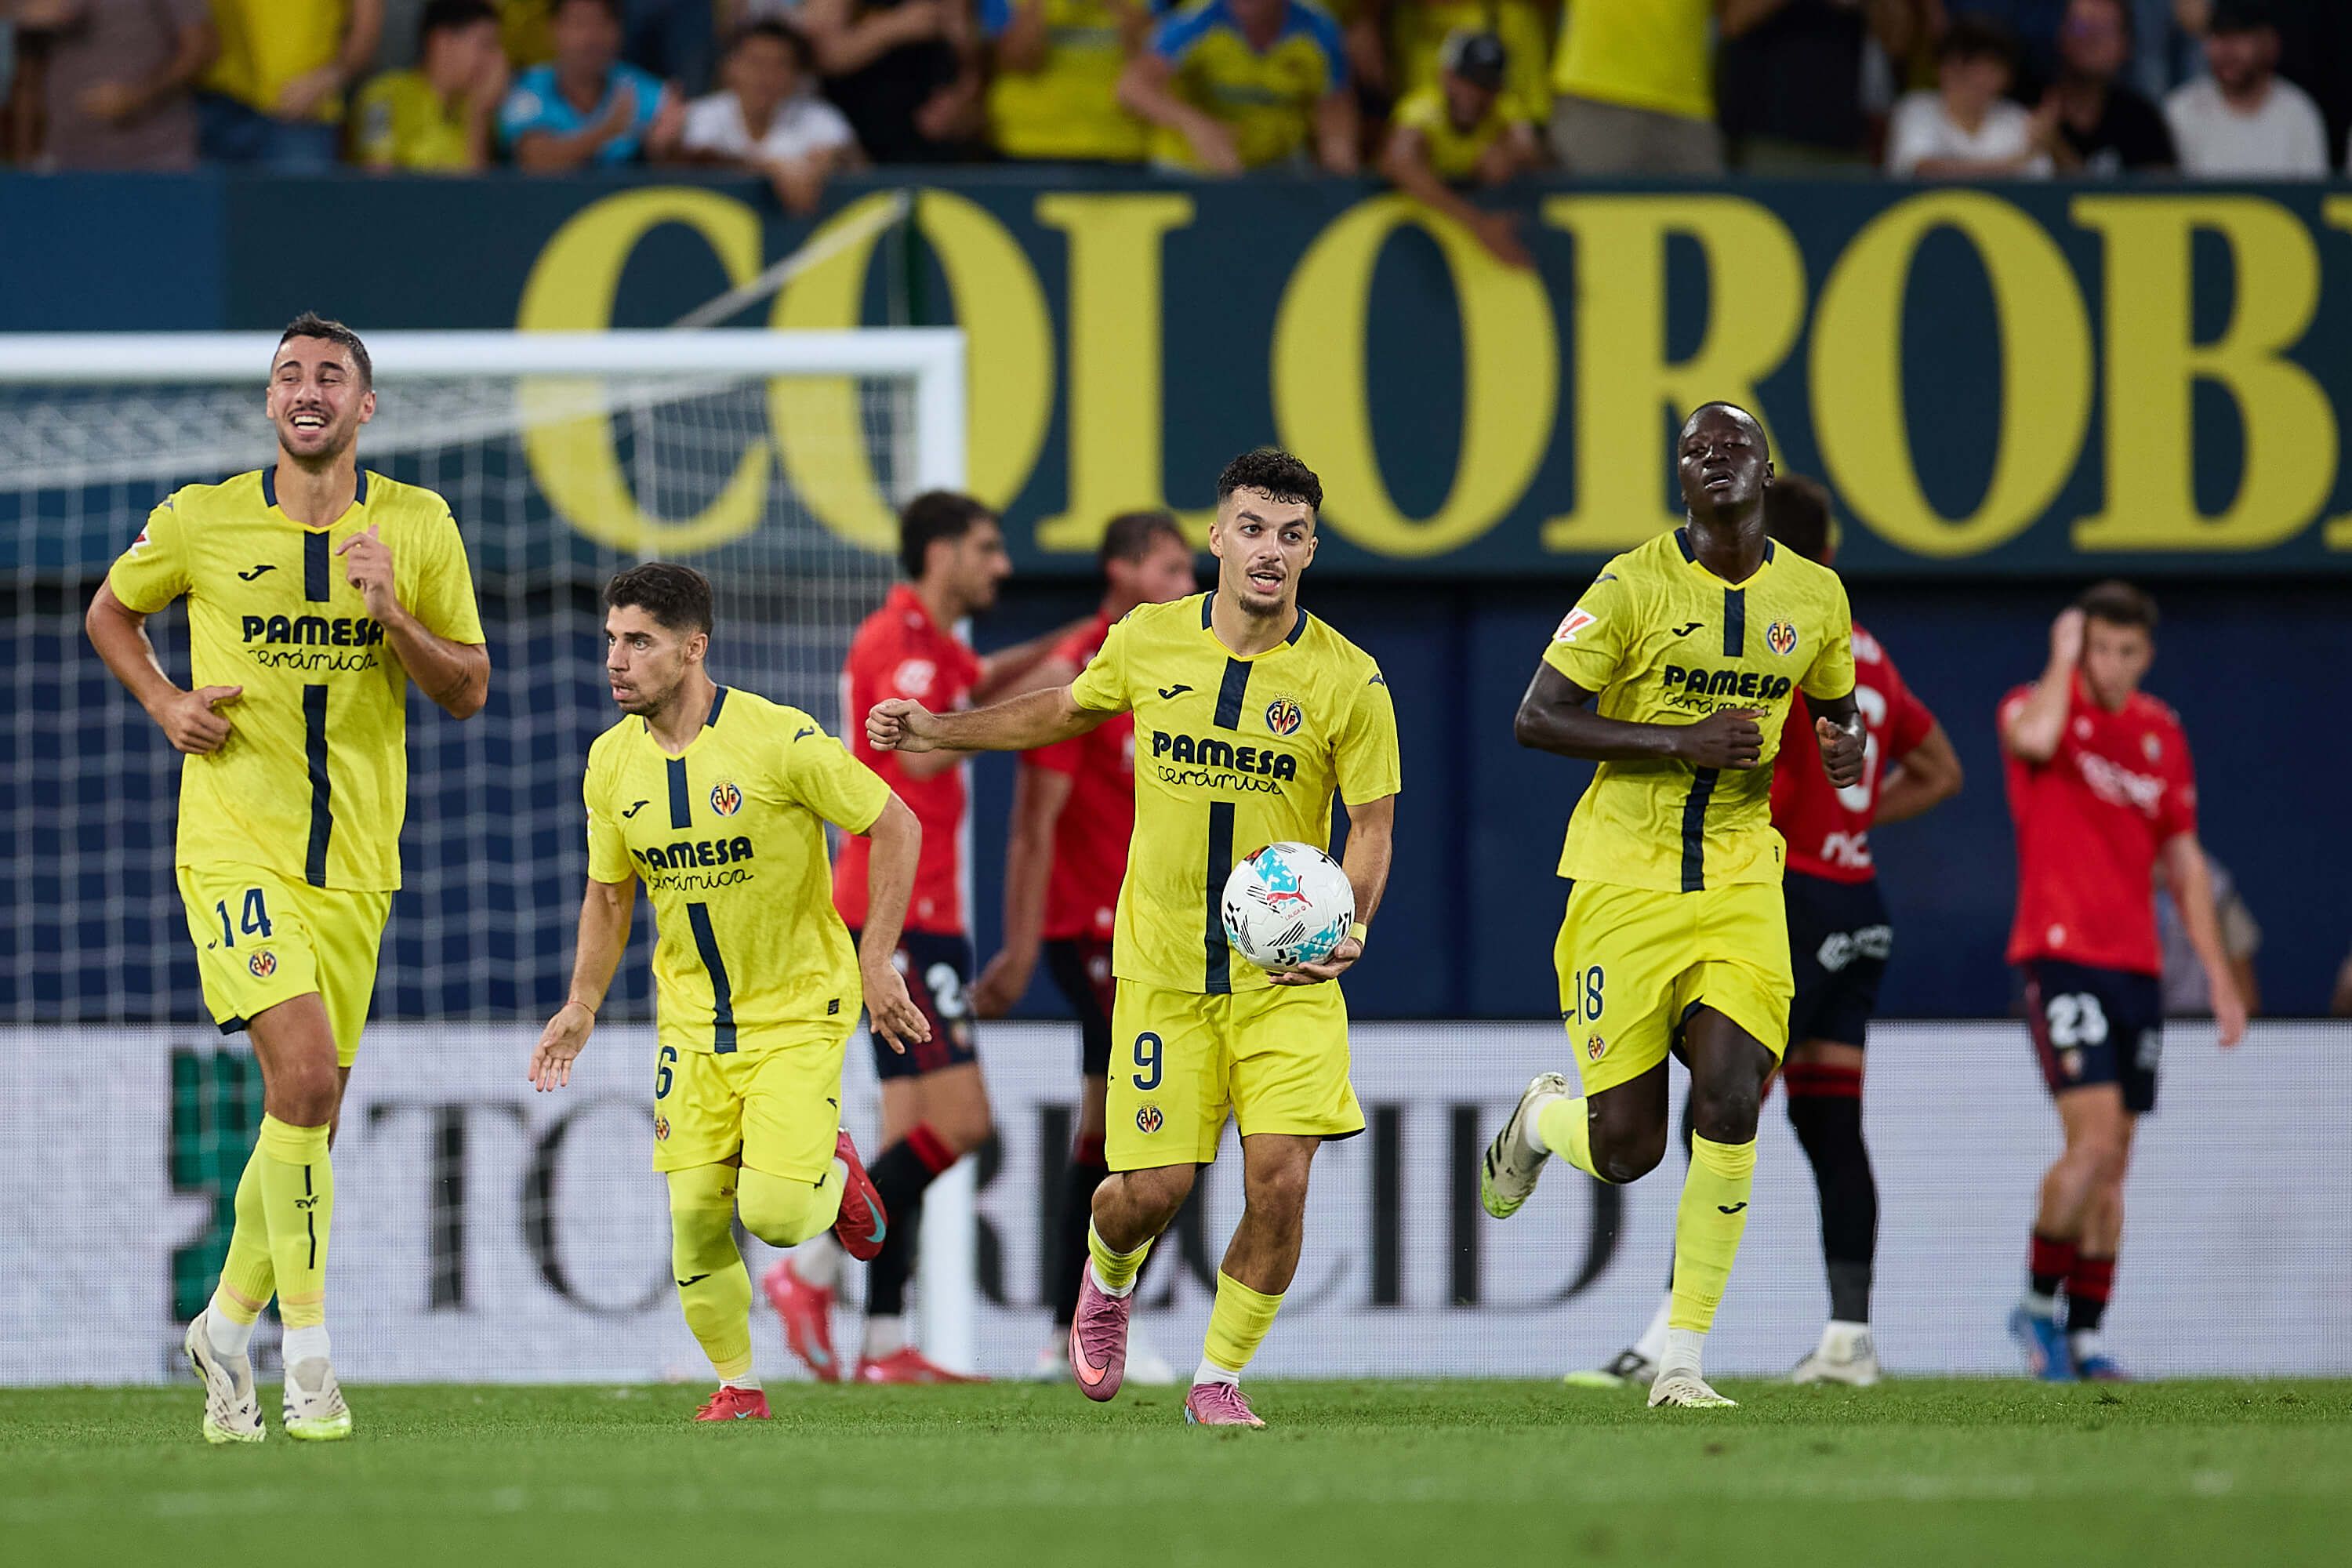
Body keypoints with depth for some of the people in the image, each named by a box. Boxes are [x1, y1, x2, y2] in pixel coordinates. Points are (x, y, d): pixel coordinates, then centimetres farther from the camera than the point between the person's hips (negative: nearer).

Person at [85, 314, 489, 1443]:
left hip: (354, 861, 3)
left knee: (310, 1112, 9)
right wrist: (164, 704, 0)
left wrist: (393, 616, -13)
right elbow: (111, 611, 17)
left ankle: (229, 1321, 31)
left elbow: (468, 692, 5)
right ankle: (306, 1349, -15)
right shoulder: (200, 522, -1)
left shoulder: (418, 527, 3)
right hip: (235, 848, -3)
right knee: (304, 1071, -21)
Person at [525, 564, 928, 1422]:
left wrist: (875, 963, -12)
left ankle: (831, 1170, 20)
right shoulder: (612, 760, -2)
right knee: (694, 1212, -4)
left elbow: (897, 827, -10)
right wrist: (580, 1009, 7)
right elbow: (609, 894, 13)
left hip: (797, 1011, -4)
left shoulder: (778, 739, -18)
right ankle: (737, 1384, 16)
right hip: (693, 1020, 4)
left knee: (773, 1215, -15)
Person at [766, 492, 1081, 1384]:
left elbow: (981, 679, 42)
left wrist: (1072, 641, 31)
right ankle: (810, 1269, -10)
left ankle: (886, 1343, 5)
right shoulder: (894, 639, -12)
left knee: (914, 1133, 7)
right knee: (957, 1123, -15)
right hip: (896, 915, -10)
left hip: (924, 916, 10)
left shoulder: (932, 643, 19)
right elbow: (922, 751, -25)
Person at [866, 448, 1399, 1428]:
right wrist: (936, 731, 20)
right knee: (1156, 1187, -1)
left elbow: (1372, 826, -3)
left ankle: (1220, 1381, 9)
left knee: (1279, 1180, -13)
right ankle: (1107, 1277, 37)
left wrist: (1349, 927, -20)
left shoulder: (1348, 682, -8)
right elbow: (1064, 712, 19)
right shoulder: (1147, 642, -1)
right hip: (1163, 967, 1)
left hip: (1287, 975, -1)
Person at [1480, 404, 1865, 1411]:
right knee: (1626, 1150, -2)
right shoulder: (1636, 586, -9)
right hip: (1626, 883, -3)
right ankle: (1542, 1119, 38)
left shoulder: (1813, 597, 4)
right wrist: (1683, 742, -21)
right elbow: (1535, 720, -11)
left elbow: (1838, 707, 23)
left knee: (1729, 1108, -15)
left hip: (1739, 884, 3)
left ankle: (1682, 1362, -4)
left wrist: (1847, 747, -3)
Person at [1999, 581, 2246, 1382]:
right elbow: (2035, 739, -30)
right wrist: (2064, 656, -13)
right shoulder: (2041, 706, -3)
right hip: (2060, 956, -6)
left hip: (2135, 967, 6)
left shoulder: (2162, 734, 13)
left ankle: (2084, 1336, 11)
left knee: (2112, 1166, 6)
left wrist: (2220, 978, 15)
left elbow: (2184, 863, 18)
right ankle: (2038, 1303, -2)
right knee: (2095, 1141, -17)